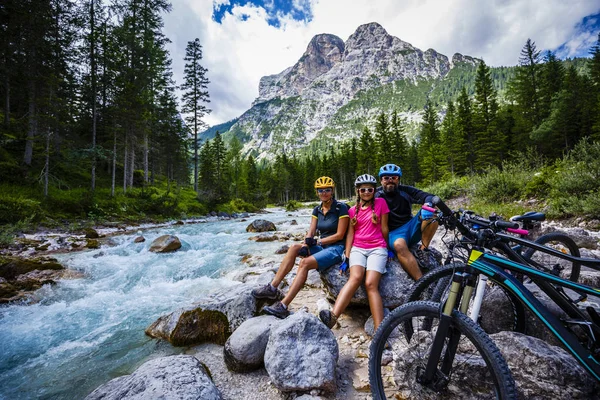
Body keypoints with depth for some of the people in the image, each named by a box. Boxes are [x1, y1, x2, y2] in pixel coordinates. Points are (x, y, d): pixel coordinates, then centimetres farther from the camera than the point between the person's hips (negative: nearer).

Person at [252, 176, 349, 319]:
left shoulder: (341, 208, -10)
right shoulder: (317, 210, 9)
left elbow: (339, 235, -13)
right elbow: (310, 232, 3)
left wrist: (317, 241, -12)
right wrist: (305, 245, -17)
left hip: (337, 248, -6)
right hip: (322, 247, 6)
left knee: (305, 262, -29)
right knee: (294, 247, -19)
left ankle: (283, 306, -30)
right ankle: (272, 288, -17)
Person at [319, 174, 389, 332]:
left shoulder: (381, 203, 5)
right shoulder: (353, 210, 14)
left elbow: (384, 229, 8)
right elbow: (350, 233, 7)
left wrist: (387, 249, 14)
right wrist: (347, 256, -1)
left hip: (377, 248, -1)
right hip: (357, 248, 2)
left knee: (371, 284, -24)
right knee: (355, 278, -28)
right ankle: (332, 317, -45)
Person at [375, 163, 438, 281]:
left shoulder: (405, 191, 4)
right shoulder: (377, 195, -1)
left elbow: (427, 196, -7)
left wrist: (428, 204, -34)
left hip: (410, 227, 4)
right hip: (393, 233, -3)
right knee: (399, 245, -38)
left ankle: (423, 249, -13)